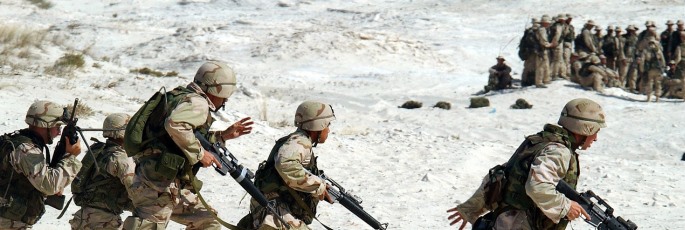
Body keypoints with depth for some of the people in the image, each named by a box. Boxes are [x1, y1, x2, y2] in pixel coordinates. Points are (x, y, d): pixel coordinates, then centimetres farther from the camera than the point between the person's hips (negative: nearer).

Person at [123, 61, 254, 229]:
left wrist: (223, 136, 29)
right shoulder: (197, 102, -9)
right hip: (158, 182, -10)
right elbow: (175, 124, -29)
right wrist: (200, 153, -18)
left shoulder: (183, 97, 21)